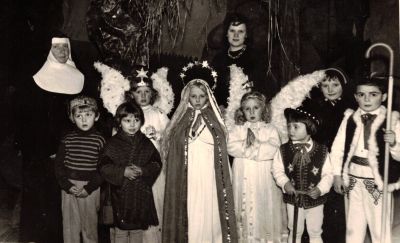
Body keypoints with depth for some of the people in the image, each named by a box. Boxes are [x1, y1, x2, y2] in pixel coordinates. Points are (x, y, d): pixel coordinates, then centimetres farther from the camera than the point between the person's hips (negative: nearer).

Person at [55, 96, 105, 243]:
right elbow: (59, 165, 4)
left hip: (90, 188, -2)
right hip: (68, 187, 2)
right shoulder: (68, 139, 2)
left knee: (89, 225, 6)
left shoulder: (100, 140, -5)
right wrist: (67, 185, -7)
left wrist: (89, 188, -12)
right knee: (69, 226, 11)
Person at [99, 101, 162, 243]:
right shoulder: (113, 144, -3)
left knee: (138, 231, 15)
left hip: (142, 195, 2)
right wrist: (123, 172, -21)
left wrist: (142, 171, -18)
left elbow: (157, 164, 0)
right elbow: (104, 167, -7)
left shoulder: (146, 143, 4)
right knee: (121, 231, 10)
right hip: (120, 195, -2)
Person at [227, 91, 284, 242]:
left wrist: (254, 144, -11)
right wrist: (260, 148, -12)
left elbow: (273, 149, -10)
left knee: (264, 211, 3)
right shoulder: (237, 129, 8)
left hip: (264, 180, -1)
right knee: (244, 211, 4)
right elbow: (231, 146, -9)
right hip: (243, 179, 1)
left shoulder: (270, 129, 6)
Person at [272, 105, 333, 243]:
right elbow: (277, 169, -2)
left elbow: (328, 174, -7)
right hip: (293, 200, 1)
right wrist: (285, 183, -18)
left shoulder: (322, 151, -11)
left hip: (315, 200, 0)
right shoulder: (284, 150, -8)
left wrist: (320, 189, -21)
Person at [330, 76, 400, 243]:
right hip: (353, 179, 3)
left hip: (377, 181, -3)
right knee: (353, 227, 17)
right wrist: (337, 174, 0)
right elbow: (338, 147, 3)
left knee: (380, 229, 10)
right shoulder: (349, 117, 0)